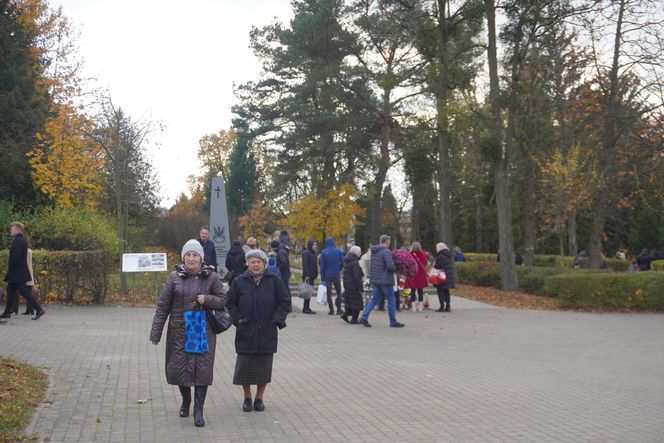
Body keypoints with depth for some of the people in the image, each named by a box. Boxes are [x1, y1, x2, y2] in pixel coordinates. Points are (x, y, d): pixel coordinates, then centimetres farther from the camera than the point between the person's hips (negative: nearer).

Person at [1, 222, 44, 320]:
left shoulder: (17, 240, -18)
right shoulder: (23, 239, 13)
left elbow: (15, 256, -26)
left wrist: (10, 266, -13)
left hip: (17, 271, -10)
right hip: (21, 270, 10)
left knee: (23, 291, -8)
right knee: (10, 290, 16)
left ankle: (39, 310, -11)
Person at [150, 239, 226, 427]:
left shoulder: (211, 277, 0)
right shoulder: (175, 277, 0)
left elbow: (222, 300, 5)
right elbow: (163, 306, 0)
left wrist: (207, 299, -16)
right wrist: (156, 333, -2)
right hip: (178, 331, 1)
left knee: (202, 368, -5)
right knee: (178, 367, 6)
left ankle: (198, 410, 5)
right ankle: (185, 400, 33)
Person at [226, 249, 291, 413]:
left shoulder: (274, 280, 0)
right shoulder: (239, 282, 2)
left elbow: (285, 302, 3)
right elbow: (230, 302, 10)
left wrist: (277, 320, -5)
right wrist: (237, 319, -2)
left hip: (267, 332, 0)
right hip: (245, 332, 0)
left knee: (264, 367, 6)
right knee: (245, 366, 2)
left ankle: (259, 398, 21)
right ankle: (247, 398, 18)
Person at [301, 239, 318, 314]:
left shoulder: (313, 253, 16)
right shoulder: (306, 253, -11)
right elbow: (305, 264, -19)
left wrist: (315, 274, 14)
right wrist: (307, 275, -24)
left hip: (312, 276, 9)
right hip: (308, 276, -9)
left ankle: (306, 308, 15)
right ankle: (306, 308, -4)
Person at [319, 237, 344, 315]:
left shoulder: (324, 252, -6)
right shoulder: (338, 251, -5)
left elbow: (322, 265, -5)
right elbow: (342, 263, -1)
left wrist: (322, 277, 0)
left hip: (327, 276, 0)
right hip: (336, 275, 0)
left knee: (329, 293, 6)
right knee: (338, 292, 13)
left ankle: (331, 310, 6)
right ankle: (339, 309, 7)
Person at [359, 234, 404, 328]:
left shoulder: (374, 251, 9)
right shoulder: (386, 251, -18)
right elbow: (390, 266, -26)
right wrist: (396, 269, -5)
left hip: (375, 279, 8)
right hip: (385, 280, -8)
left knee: (375, 299, 15)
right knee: (391, 300, 5)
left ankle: (364, 317, 5)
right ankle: (393, 322, 12)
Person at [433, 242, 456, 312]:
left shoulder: (440, 256, -15)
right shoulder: (450, 256, 10)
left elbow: (437, 267, -17)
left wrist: (434, 264, 2)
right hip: (450, 276, 8)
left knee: (440, 291, -1)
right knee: (446, 291, 15)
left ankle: (442, 307, -5)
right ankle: (447, 307, 14)